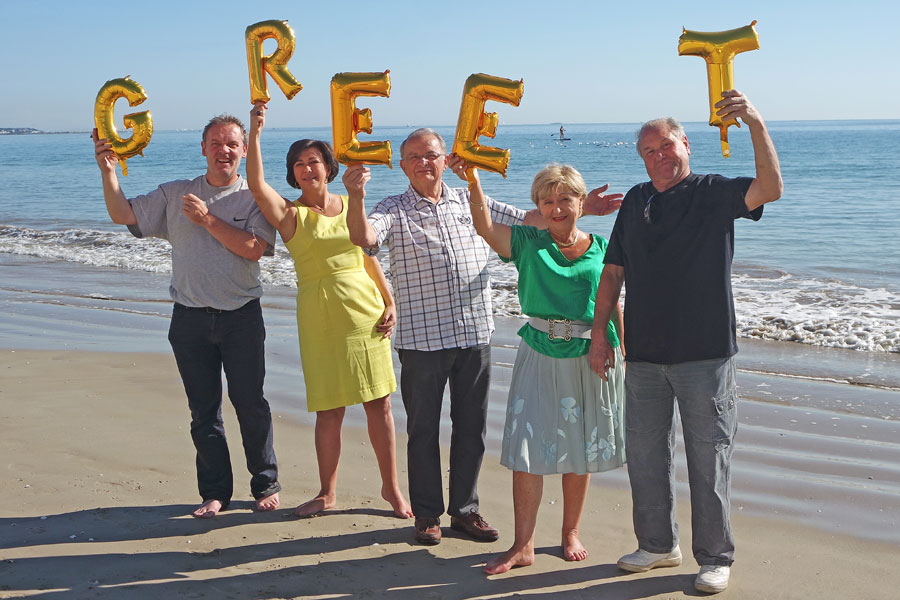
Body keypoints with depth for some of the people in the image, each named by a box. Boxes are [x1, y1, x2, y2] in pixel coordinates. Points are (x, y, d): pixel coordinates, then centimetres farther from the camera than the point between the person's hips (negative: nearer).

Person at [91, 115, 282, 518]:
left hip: (241, 316, -2)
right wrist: (108, 171, -8)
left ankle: (266, 485, 18)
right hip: (191, 318, 3)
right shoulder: (175, 194, 9)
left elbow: (254, 248, -14)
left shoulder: (254, 197, 0)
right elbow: (123, 215, 3)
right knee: (203, 409, 8)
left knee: (251, 405, 2)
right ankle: (215, 492, 19)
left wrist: (208, 219, -16)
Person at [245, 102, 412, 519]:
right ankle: (327, 493, 21)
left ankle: (391, 486, 19)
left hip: (365, 309, 2)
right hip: (320, 317, -2)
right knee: (330, 410, 3)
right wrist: (255, 134, -27)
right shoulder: (290, 214, -1)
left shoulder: (350, 206, 8)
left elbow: (370, 259, 13)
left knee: (379, 402, 5)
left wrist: (390, 304, 6)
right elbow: (256, 185, -19)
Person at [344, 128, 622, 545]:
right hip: (422, 339, -3)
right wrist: (356, 197, -36)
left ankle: (465, 510, 23)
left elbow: (528, 220, 17)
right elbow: (363, 237, -19)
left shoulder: (469, 201, 12)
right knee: (423, 429, 6)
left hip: (475, 335, 3)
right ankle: (427, 514, 19)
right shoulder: (393, 211, 1)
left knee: (471, 428, 10)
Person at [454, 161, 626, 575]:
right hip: (540, 356, -1)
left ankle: (571, 533, 29)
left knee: (580, 449, 11)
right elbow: (484, 227, -16)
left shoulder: (601, 249, 3)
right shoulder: (527, 244, 0)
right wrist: (473, 182, -29)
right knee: (527, 448, -3)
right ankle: (523, 545, 7)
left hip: (591, 357, 1)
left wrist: (621, 353, 6)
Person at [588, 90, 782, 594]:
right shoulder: (636, 202, 12)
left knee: (709, 459, 2)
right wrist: (599, 334, 7)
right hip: (645, 354, 5)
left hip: (705, 353, -5)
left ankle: (716, 558, 15)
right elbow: (613, 272, 13)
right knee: (644, 454, 13)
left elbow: (770, 189, -22)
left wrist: (756, 124, -34)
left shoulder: (714, 193, -2)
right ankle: (659, 545, 29)